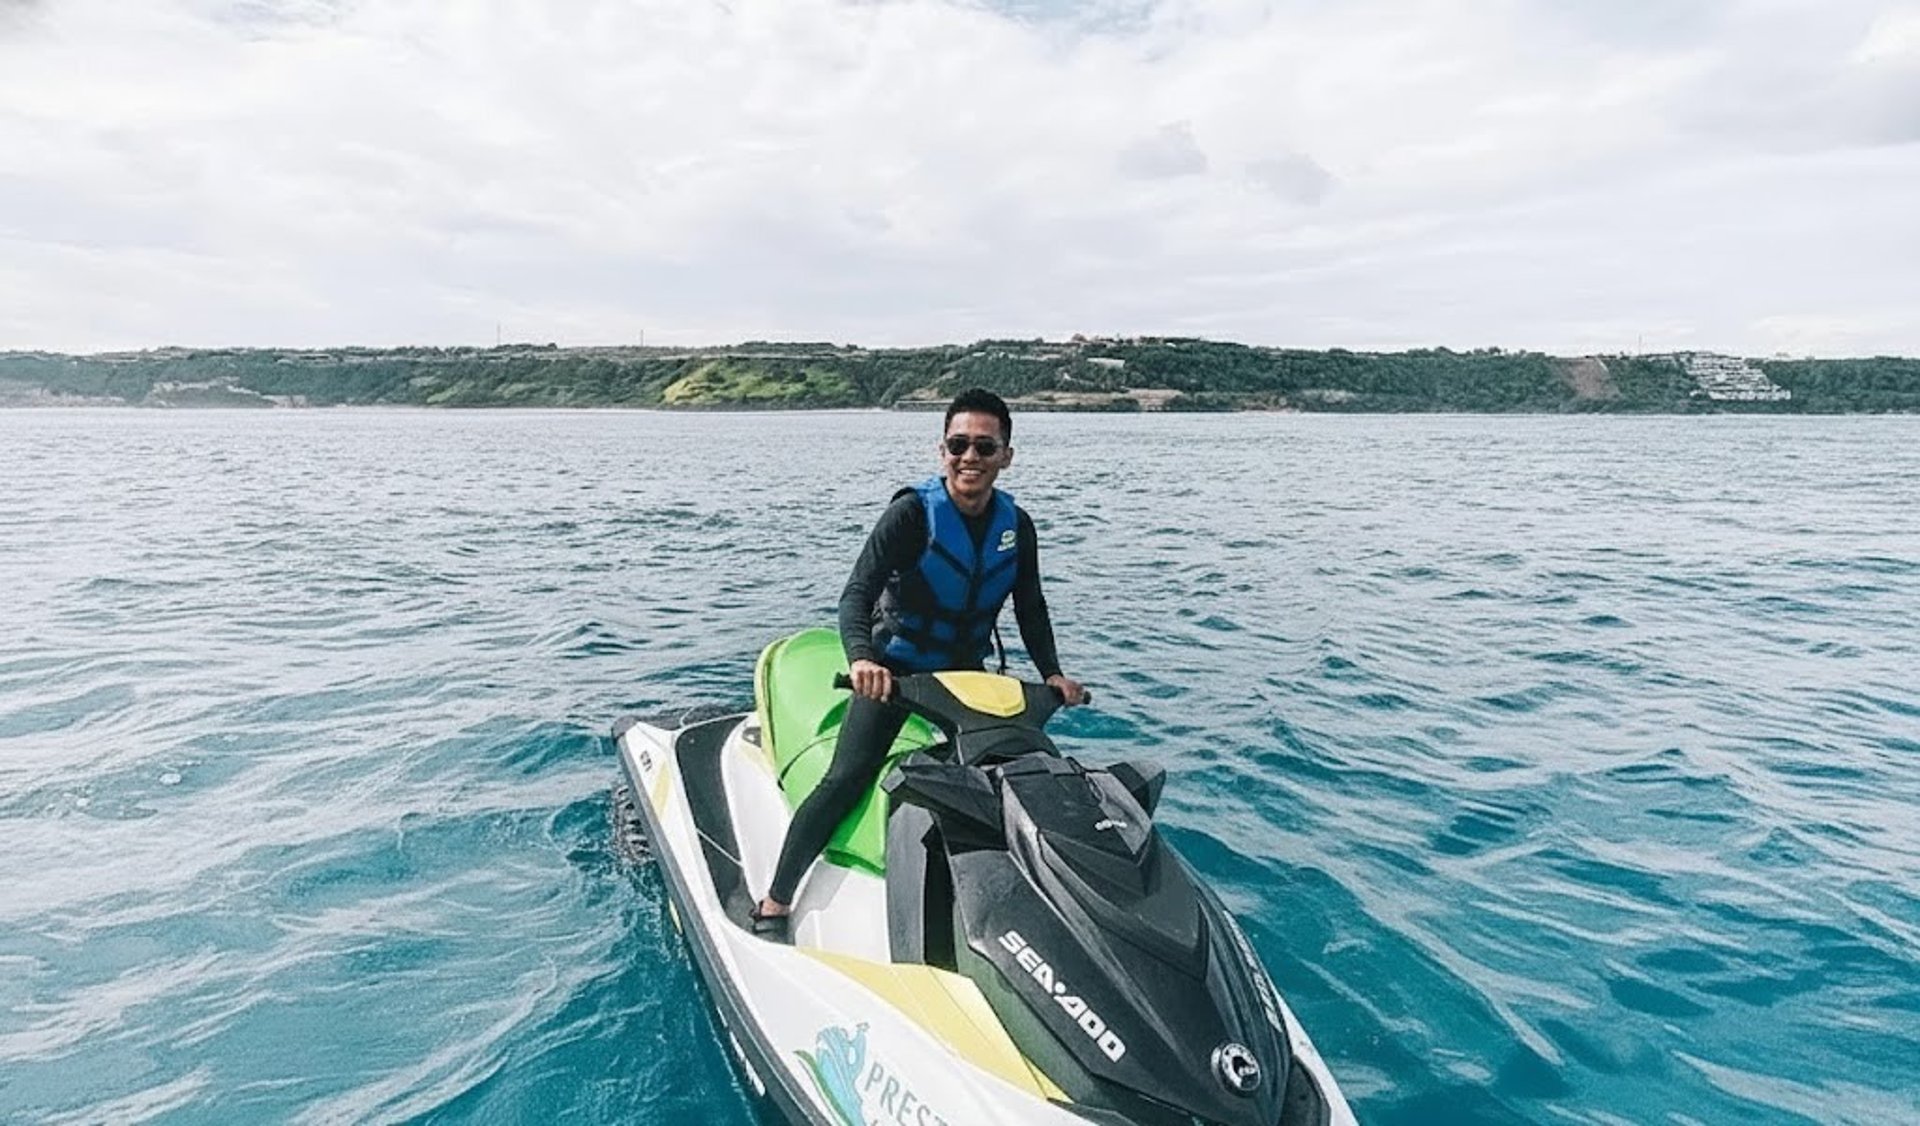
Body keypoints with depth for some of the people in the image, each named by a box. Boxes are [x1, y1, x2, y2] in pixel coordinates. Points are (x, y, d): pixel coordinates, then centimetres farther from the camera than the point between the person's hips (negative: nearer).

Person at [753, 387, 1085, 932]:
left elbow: (1031, 611, 4)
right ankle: (774, 903, -4)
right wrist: (861, 658, -44)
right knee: (846, 780, -15)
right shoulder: (912, 513, -19)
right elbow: (856, 594, -26)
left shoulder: (1017, 526, -4)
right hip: (893, 669, -5)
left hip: (967, 672, 5)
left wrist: (1052, 673, -10)